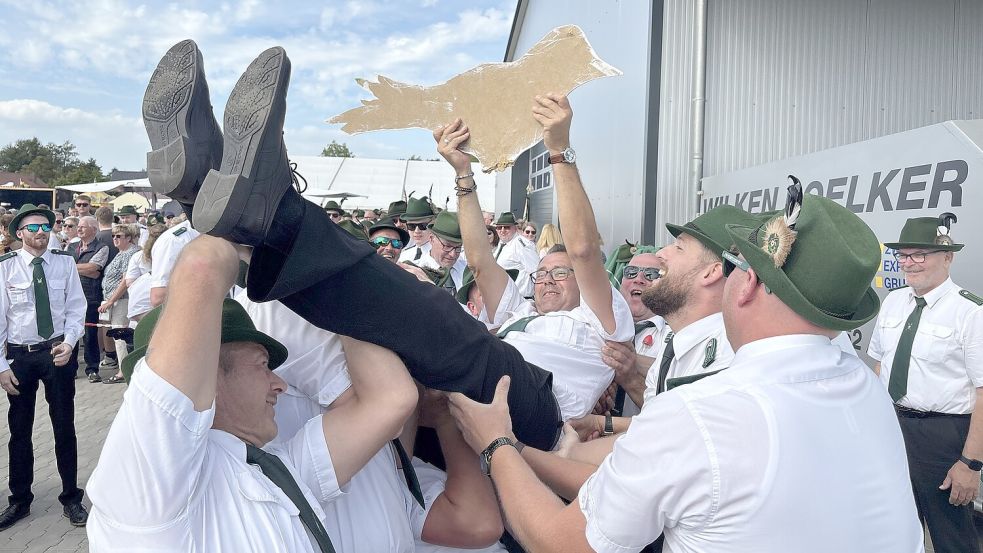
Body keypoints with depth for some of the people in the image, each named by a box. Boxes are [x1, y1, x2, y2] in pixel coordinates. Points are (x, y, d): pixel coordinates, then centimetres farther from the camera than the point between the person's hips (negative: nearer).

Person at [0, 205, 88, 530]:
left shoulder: (65, 263, -3)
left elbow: (76, 308, 0)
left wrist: (69, 343, -15)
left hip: (58, 352, 0)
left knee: (64, 427, 8)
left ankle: (71, 498, 23)